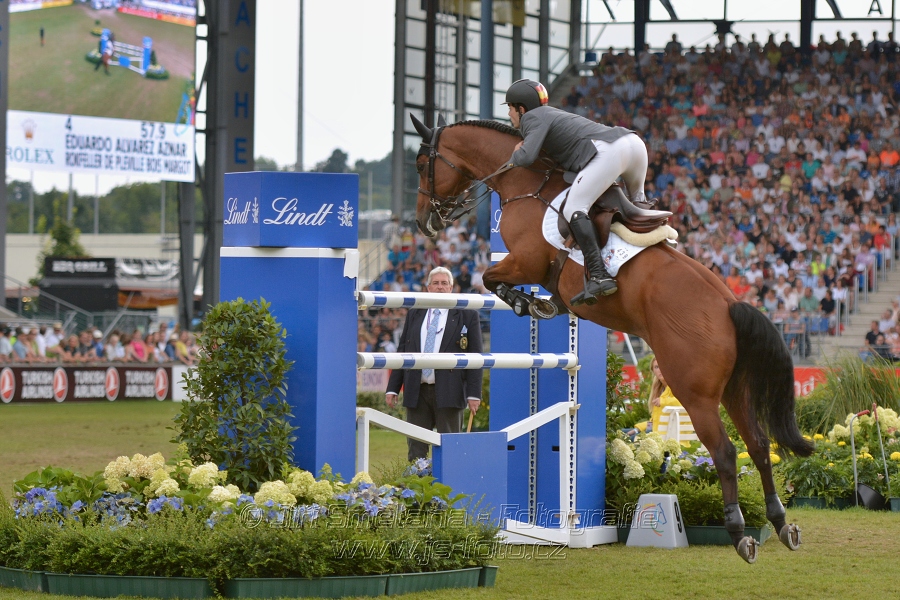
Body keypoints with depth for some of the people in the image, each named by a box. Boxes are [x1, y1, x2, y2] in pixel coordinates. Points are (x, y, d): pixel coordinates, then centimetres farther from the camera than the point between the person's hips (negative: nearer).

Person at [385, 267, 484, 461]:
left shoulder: (467, 315, 3)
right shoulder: (414, 314, 14)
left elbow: (475, 357, 0)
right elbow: (402, 351, 16)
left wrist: (474, 393, -8)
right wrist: (393, 387, 8)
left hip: (448, 392, -3)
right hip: (417, 392, 3)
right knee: (416, 449, 3)